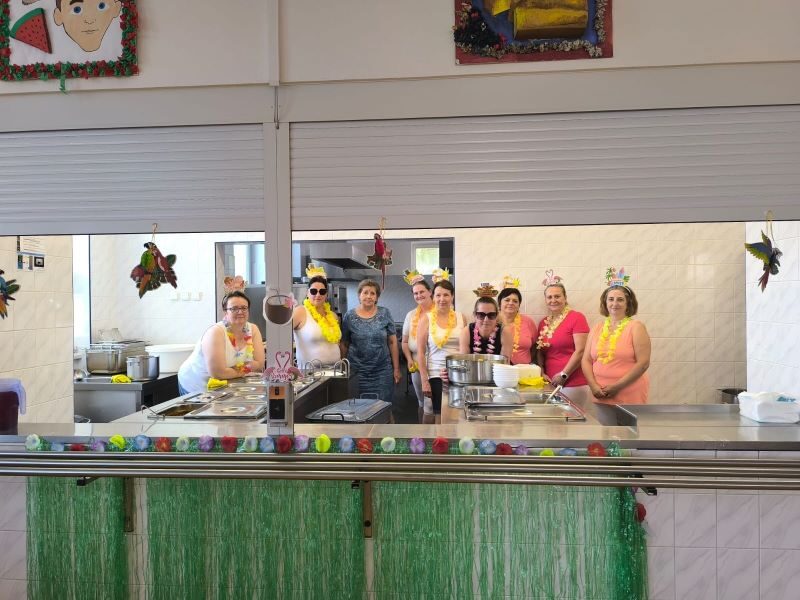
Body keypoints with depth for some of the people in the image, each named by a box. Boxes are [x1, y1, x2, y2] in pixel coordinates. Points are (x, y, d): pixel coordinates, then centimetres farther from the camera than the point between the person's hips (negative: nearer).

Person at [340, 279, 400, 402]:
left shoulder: (384, 313, 2)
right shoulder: (349, 316, 1)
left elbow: (393, 342, 3)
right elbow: (344, 345, 6)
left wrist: (396, 368, 2)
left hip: (383, 370, 0)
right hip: (358, 372, 0)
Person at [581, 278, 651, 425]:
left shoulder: (636, 327, -1)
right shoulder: (597, 329, 11)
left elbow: (643, 362, -8)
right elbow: (586, 360, 10)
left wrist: (617, 386, -13)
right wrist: (593, 385, -6)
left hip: (629, 397, -3)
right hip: (601, 398, 3)